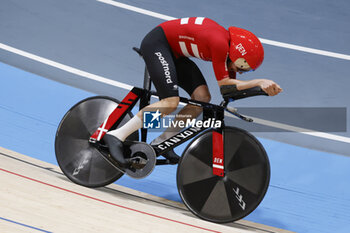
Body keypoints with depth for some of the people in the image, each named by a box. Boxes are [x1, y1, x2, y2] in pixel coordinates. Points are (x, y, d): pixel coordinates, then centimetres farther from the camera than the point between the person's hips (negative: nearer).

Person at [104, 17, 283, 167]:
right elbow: (224, 84, -23)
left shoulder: (229, 46, 1)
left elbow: (232, 87, 4)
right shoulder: (220, 44, -28)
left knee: (202, 97, -4)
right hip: (156, 42, -10)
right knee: (171, 102, -24)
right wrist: (260, 82, -25)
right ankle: (116, 136, -20)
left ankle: (161, 142, 3)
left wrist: (260, 84, -10)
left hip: (173, 52, 10)